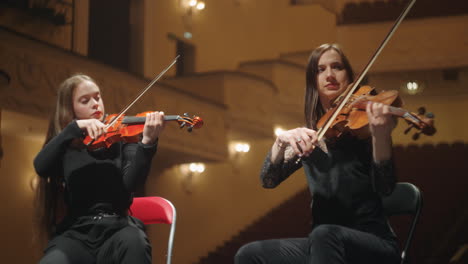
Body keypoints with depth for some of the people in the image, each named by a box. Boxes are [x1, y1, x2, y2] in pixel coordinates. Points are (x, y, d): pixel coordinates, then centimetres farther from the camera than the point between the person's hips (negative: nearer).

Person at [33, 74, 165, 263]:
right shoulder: (65, 147, 14)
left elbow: (131, 183, -9)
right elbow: (41, 167, -8)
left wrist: (148, 142, -26)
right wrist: (74, 128, -16)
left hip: (117, 227, 0)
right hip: (75, 232, 1)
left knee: (133, 240, -37)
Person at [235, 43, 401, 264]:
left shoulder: (363, 122, -4)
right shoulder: (308, 136, 10)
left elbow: (384, 188, -16)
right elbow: (268, 180, 0)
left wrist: (380, 135, -34)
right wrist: (281, 142, -20)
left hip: (374, 242, -4)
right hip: (323, 243, 5)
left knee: (324, 235, -36)